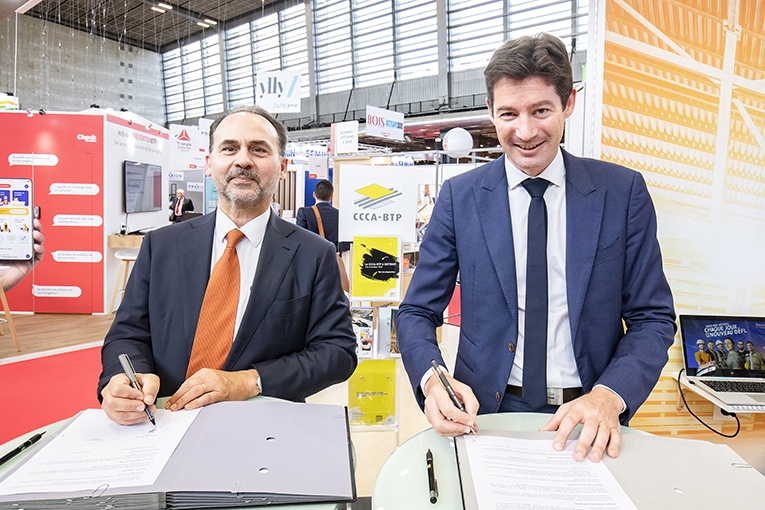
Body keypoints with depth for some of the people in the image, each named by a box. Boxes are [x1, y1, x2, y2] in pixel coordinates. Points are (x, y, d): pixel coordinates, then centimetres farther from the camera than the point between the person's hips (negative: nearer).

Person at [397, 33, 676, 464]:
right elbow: (418, 312, 0)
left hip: (589, 418, 1)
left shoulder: (624, 191, 0)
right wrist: (432, 379, -20)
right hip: (487, 412, 0)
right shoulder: (459, 197, -1)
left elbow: (652, 318, 2)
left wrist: (608, 396, -15)